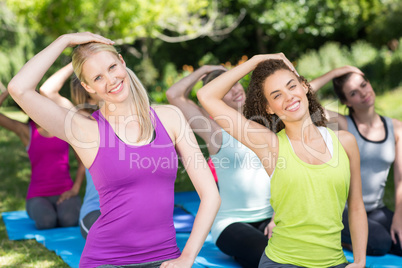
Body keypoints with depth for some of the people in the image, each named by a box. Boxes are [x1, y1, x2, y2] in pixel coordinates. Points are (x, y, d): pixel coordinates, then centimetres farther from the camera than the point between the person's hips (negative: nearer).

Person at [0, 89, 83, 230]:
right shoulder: (25, 130, 4)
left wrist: (75, 189, -7)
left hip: (64, 194, 0)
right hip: (38, 197, 0)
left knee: (69, 220, -33)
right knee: (47, 221, -33)